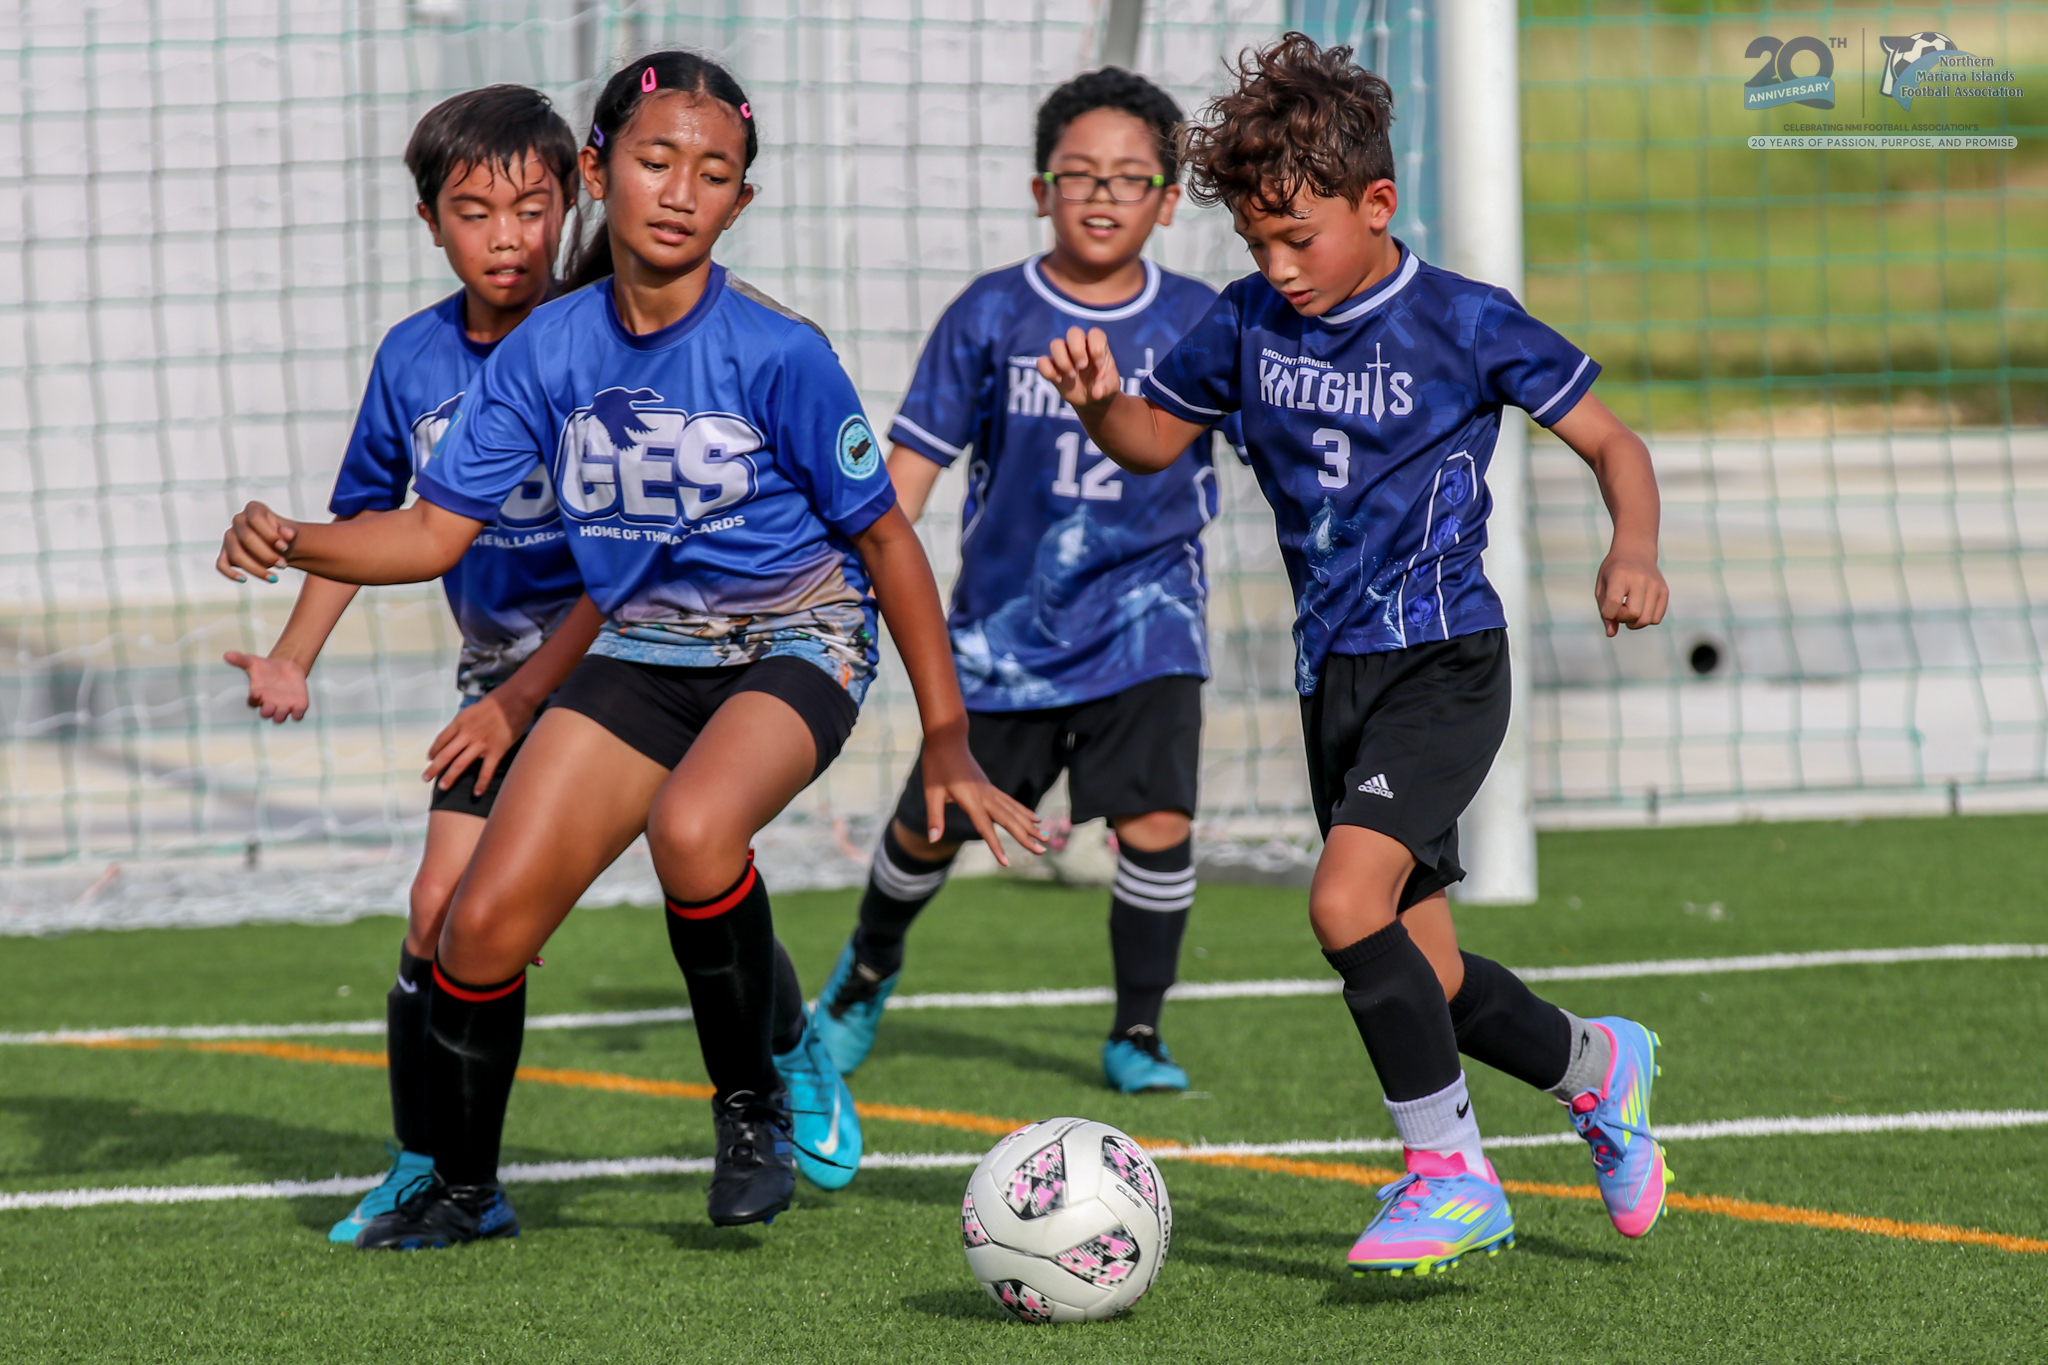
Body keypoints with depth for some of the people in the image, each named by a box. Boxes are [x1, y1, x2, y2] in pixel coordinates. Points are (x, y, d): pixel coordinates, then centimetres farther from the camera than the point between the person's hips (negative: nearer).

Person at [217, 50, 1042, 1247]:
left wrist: (947, 741, -7)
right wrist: (292, 545, -22)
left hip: (795, 646, -4)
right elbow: (435, 531, -3)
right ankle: (461, 1191, 17)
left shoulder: (777, 353, -18)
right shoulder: (547, 353, -7)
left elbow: (882, 535, -9)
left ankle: (761, 1091, -11)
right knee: (486, 919, -6)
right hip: (642, 652, 4)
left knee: (691, 827, -36)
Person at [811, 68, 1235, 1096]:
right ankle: (867, 971, 41)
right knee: (932, 826, 10)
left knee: (1156, 821, -17)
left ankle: (1137, 1034, 2)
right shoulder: (990, 316, -7)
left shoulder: (1199, 324, -5)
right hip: (1006, 619, 0)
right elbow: (913, 460, -4)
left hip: (1143, 617, 0)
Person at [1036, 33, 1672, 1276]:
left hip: (1444, 663, -6)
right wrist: (1101, 398, -6)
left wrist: (1635, 550, -21)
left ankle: (1451, 1175, -13)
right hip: (1334, 678, 6)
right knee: (1426, 975, 9)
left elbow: (1612, 442, -2)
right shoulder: (1250, 325, 4)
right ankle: (1597, 1066, 37)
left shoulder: (1466, 325, -9)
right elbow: (1156, 439, 17)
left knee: (1348, 902, -25)